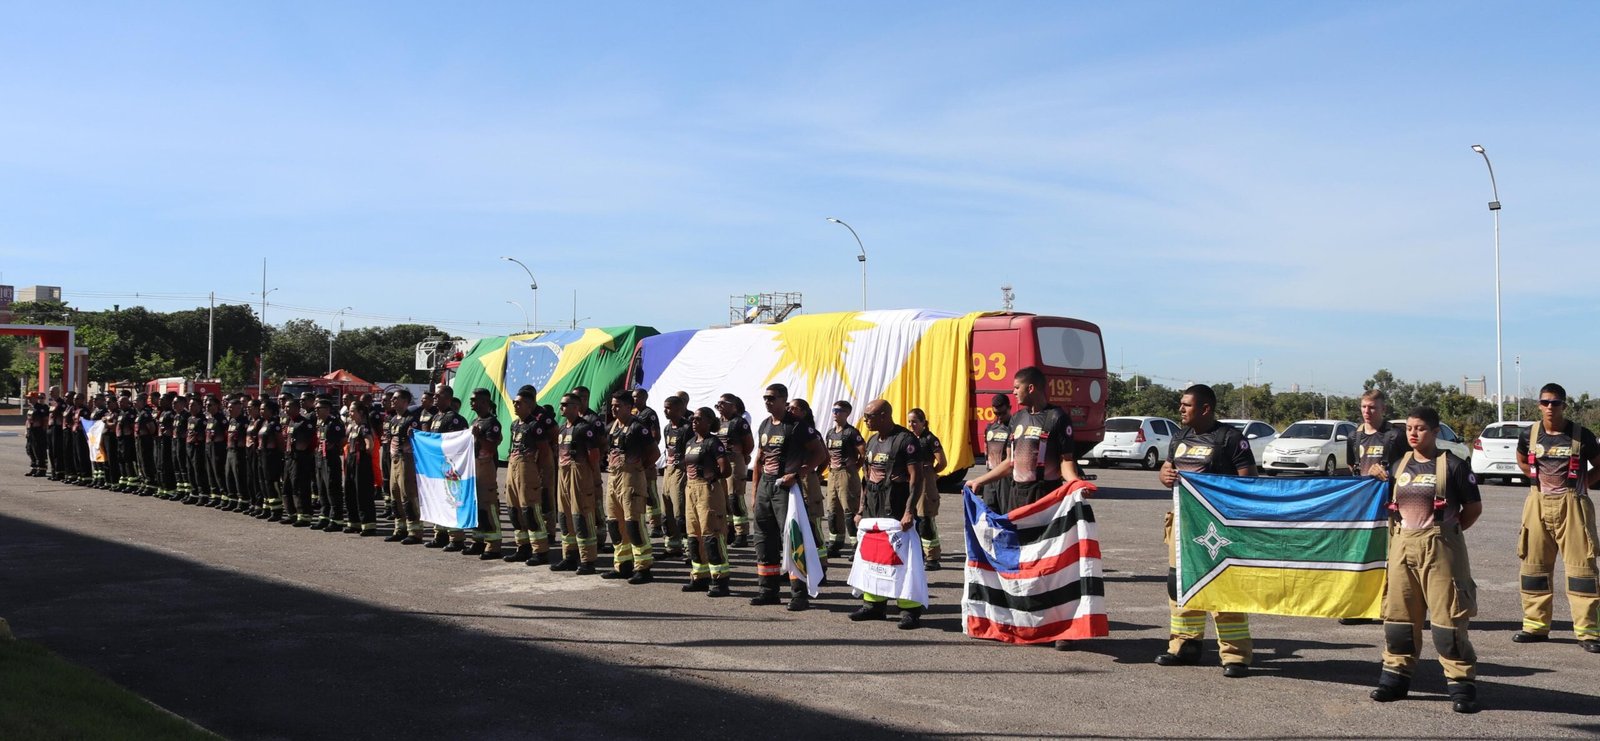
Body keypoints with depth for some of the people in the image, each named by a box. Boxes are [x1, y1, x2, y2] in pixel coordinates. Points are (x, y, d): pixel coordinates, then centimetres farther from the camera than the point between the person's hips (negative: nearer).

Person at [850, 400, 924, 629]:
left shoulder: (905, 440, -9)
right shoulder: (872, 442, 17)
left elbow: (916, 478, -14)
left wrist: (909, 511, -21)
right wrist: (861, 509, 17)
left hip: (895, 506, -8)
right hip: (873, 506, 8)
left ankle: (910, 610, -4)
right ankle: (873, 603, 19)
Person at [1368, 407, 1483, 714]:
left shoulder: (1453, 465, -4)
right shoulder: (1400, 465, 12)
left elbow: (1474, 507, 0)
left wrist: (1447, 530, 1)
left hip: (1439, 548, -5)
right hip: (1402, 546, 5)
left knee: (1448, 616, -6)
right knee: (1398, 613, 9)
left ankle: (1461, 684, 1)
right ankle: (1395, 676, 19)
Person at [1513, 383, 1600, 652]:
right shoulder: (1530, 435, 3)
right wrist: (1538, 480, 10)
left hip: (1571, 506, -3)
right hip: (1538, 505, 3)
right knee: (1533, 565, 7)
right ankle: (1535, 625, 18)